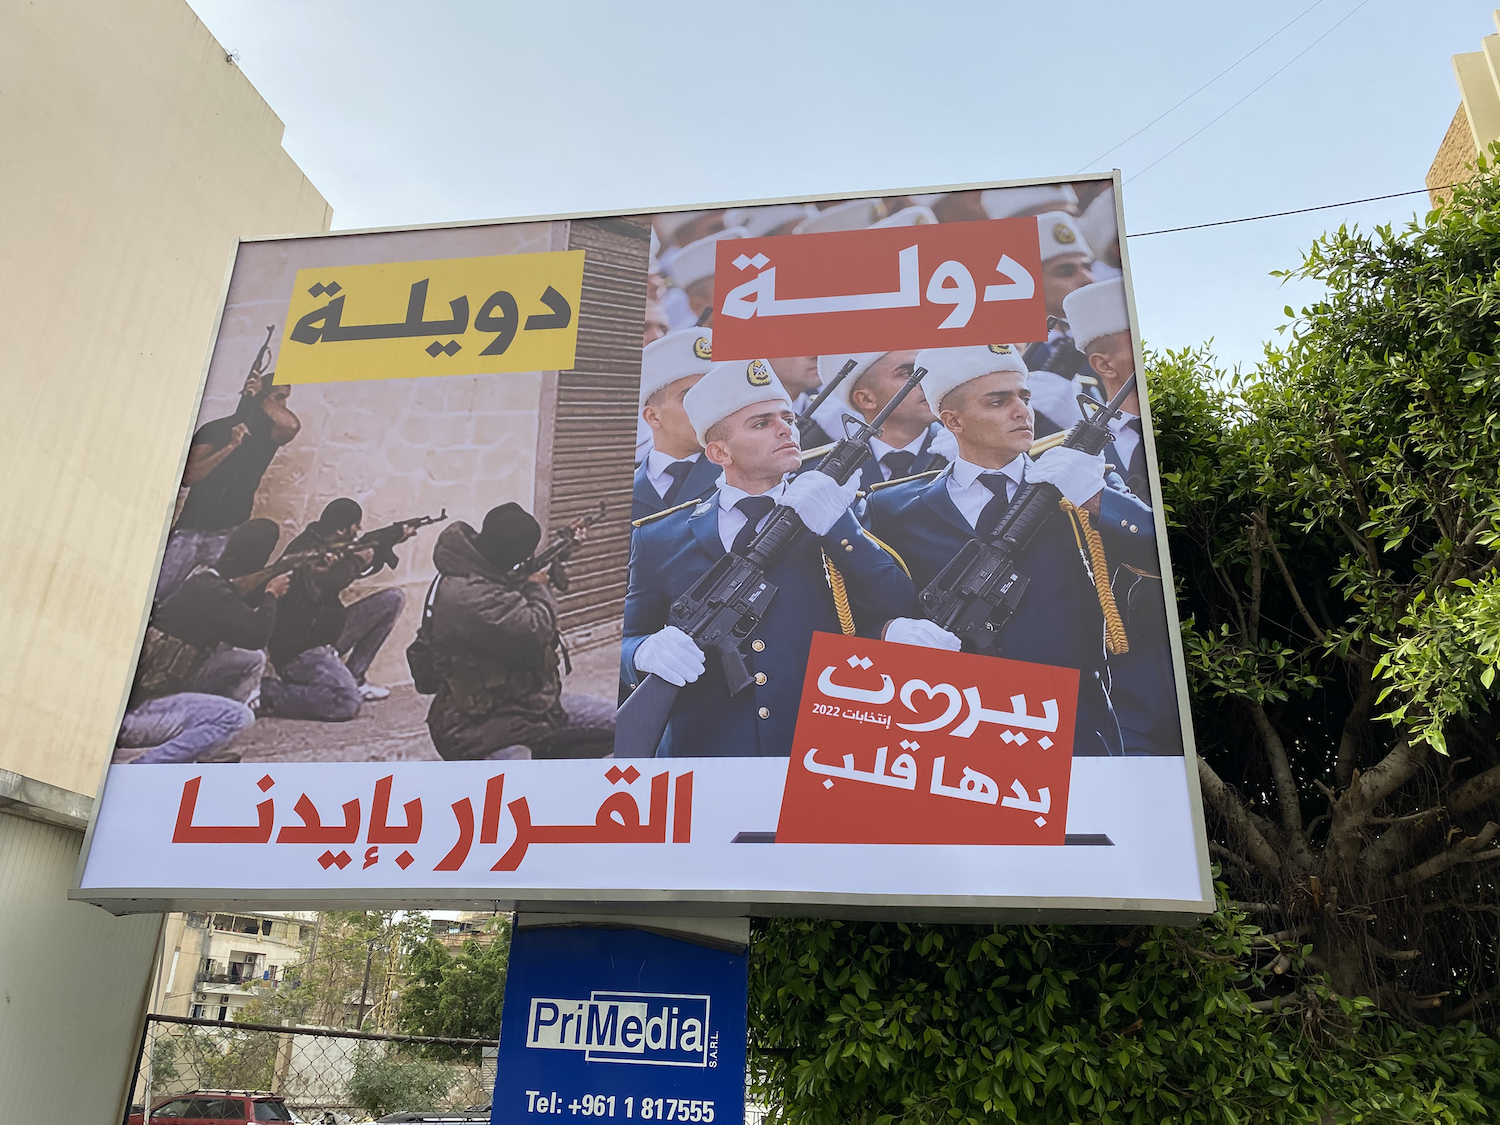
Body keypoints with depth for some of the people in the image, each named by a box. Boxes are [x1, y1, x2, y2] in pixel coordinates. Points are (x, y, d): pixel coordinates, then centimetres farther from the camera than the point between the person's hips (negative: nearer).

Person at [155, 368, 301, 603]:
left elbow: (292, 426, -17)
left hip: (226, 536, 0)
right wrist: (230, 446, -15)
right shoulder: (215, 429, 5)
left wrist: (263, 399, -5)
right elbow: (189, 475, -7)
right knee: (159, 595, -4)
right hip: (191, 527, 0)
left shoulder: (269, 434, 8)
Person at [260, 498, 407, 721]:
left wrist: (391, 541, 10)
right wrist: (356, 561, -22)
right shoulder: (305, 552, -21)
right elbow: (319, 586, -38)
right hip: (299, 649, -10)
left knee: (393, 599, 7)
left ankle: (353, 677, 9)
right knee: (346, 704, -29)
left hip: (327, 633, 10)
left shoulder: (331, 546, 5)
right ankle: (268, 692, -8)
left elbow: (364, 568, 22)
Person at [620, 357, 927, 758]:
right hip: (703, 748, 0)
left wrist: (838, 527, -10)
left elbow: (901, 613, 2)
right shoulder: (658, 539, 11)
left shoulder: (838, 513, 12)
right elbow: (622, 644, 13)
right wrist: (646, 653, -8)